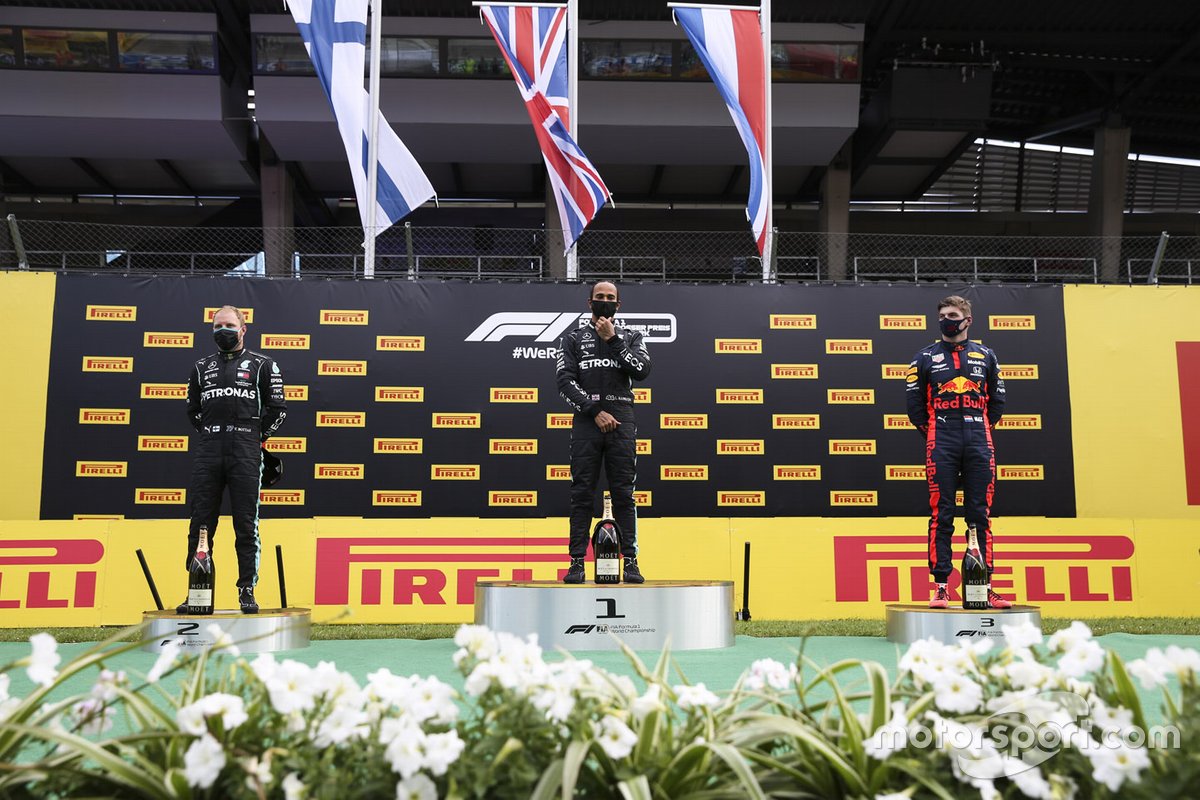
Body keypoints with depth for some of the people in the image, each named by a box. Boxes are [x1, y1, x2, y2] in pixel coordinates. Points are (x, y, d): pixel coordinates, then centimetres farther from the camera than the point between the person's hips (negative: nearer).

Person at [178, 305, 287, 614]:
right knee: (200, 525, 4)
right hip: (207, 454, 4)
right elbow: (193, 409, 26)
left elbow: (278, 408, 7)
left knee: (246, 527, -2)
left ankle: (247, 591, 3)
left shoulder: (262, 365, 7)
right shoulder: (201, 367, 18)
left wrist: (257, 436, 6)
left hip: (245, 453, -4)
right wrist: (210, 433, 15)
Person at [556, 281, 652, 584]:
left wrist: (613, 340, -6)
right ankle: (577, 562, 3)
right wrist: (595, 411, -10)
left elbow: (641, 371, -5)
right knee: (582, 494, -1)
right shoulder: (573, 339, 13)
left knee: (623, 493, -1)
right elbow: (565, 381, -1)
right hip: (586, 422, 0)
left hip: (621, 422, 0)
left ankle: (630, 561, 2)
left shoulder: (631, 337, 15)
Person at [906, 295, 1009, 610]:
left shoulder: (985, 356, 14)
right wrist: (933, 435, 4)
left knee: (980, 516, 2)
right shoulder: (926, 357, 9)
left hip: (979, 442, 2)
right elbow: (915, 404, 8)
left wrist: (980, 429, 9)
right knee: (941, 516, -4)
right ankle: (940, 586, -1)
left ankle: (984, 586, 6)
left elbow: (997, 401, 16)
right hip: (941, 444, -1)